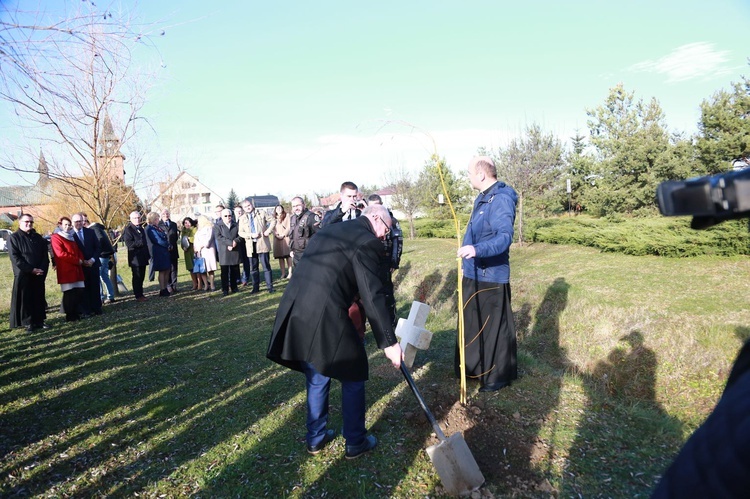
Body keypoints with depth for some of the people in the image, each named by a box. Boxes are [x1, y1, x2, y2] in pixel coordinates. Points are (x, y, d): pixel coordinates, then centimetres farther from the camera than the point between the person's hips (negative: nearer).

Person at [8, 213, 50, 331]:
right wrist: (31, 269, -16)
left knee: (39, 298, 9)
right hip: (23, 275, -4)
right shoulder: (13, 238, -2)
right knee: (25, 299, 1)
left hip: (39, 275, 4)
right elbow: (14, 257, -11)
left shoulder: (38, 238, 12)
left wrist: (42, 269, -9)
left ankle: (40, 320, 17)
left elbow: (45, 255, 8)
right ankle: (28, 322, 8)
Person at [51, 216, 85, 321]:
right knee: (69, 293, -4)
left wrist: (81, 260, -3)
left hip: (76, 269, 7)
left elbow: (79, 250, 18)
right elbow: (60, 254, -15)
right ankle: (70, 316, 3)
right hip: (66, 270, -7)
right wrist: (77, 260, -13)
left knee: (79, 291, 5)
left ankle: (75, 314, 15)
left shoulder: (71, 237, 20)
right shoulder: (56, 237, -6)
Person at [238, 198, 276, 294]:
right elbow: (241, 232, 4)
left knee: (266, 266, 0)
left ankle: (270, 286, 5)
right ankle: (255, 287, 18)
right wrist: (251, 235, -13)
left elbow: (273, 220, 4)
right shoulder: (242, 219, 9)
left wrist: (268, 230, -8)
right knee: (253, 268, 9)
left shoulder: (261, 213, 3)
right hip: (251, 246, 3)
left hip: (262, 243, -3)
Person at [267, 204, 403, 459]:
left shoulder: (328, 230, 19)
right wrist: (389, 342, -8)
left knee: (316, 377, 25)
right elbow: (373, 296, -12)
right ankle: (355, 442, 29)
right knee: (353, 376, 15)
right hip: (325, 319, -8)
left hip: (293, 314, 8)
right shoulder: (366, 241, -7)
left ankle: (315, 438, 39)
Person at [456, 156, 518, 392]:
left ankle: (498, 376, 18)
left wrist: (477, 249, -46)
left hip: (490, 277, -10)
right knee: (474, 325, 20)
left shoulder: (501, 200, -20)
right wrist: (468, 250, 23)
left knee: (494, 328, 3)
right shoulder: (482, 198, 13)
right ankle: (476, 368, 35)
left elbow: (505, 237, -32)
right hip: (474, 275, 10)